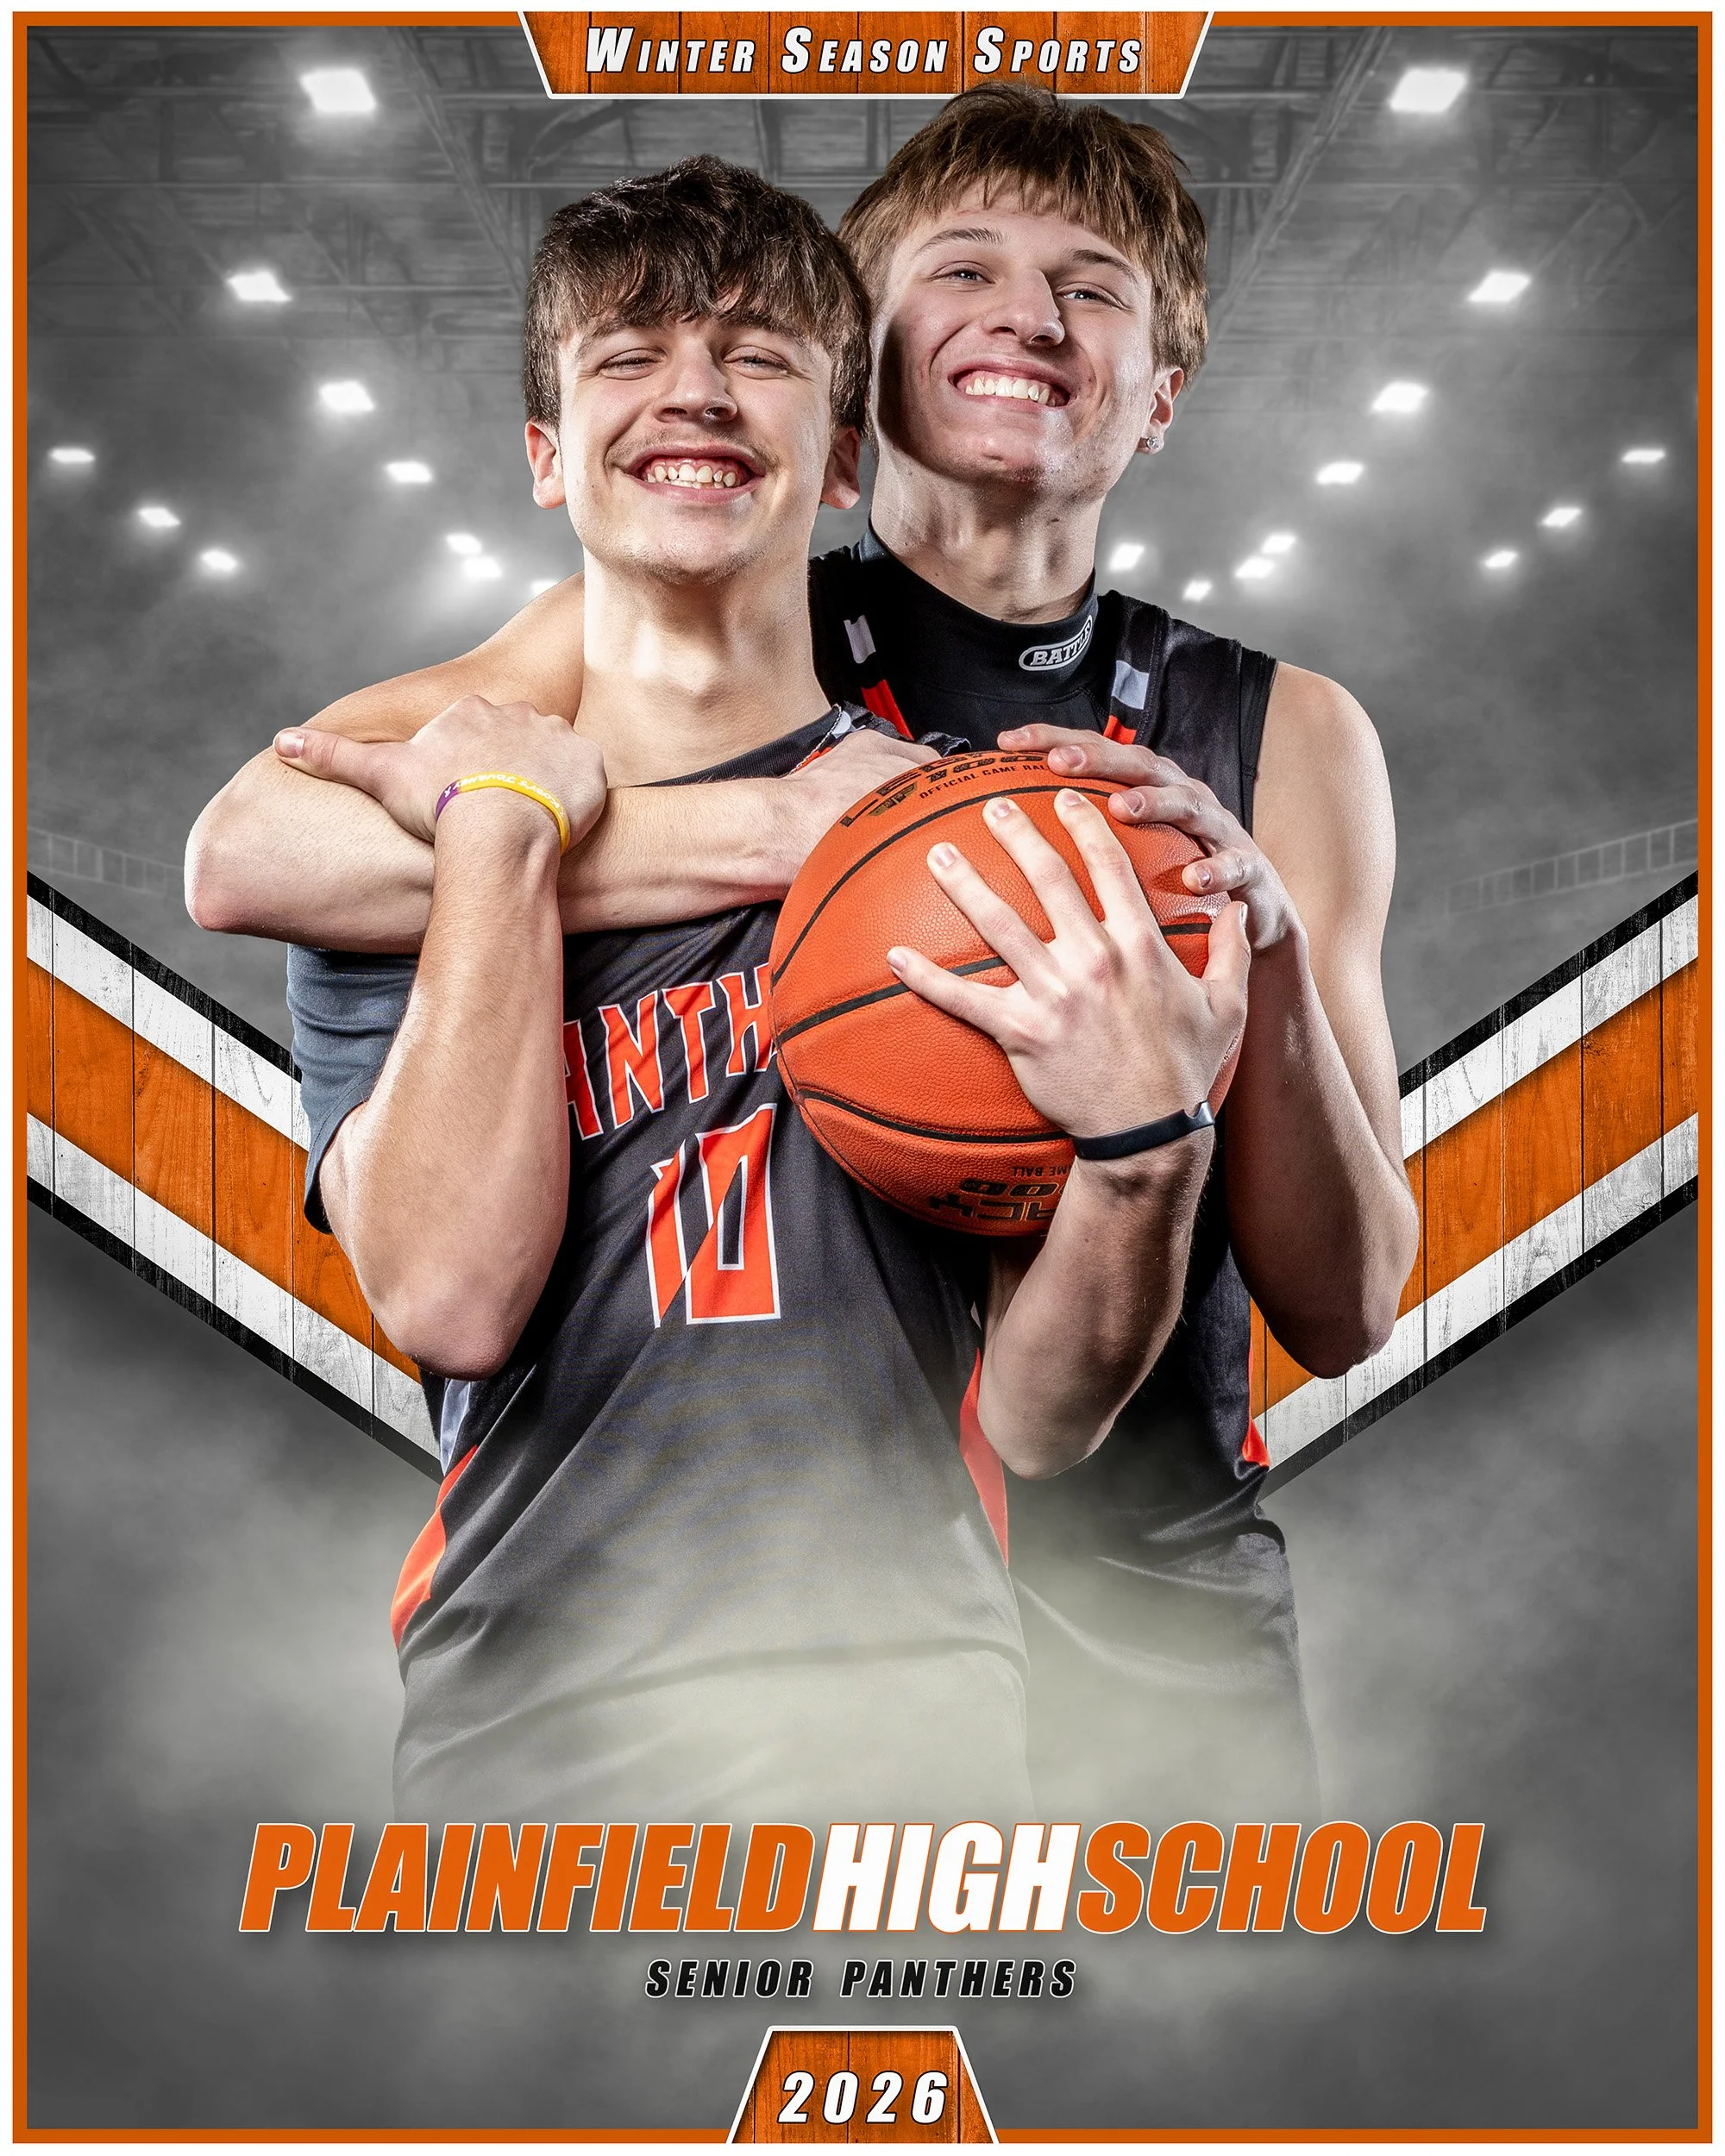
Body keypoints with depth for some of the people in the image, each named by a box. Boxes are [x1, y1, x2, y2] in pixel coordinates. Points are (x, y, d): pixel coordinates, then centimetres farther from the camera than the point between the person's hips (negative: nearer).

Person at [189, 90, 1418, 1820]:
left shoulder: (1282, 737, 5)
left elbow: (1342, 1315, 2)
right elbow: (246, 853, -17)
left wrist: (1267, 946, -16)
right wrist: (779, 829, -25)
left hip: (1141, 1602, 2)